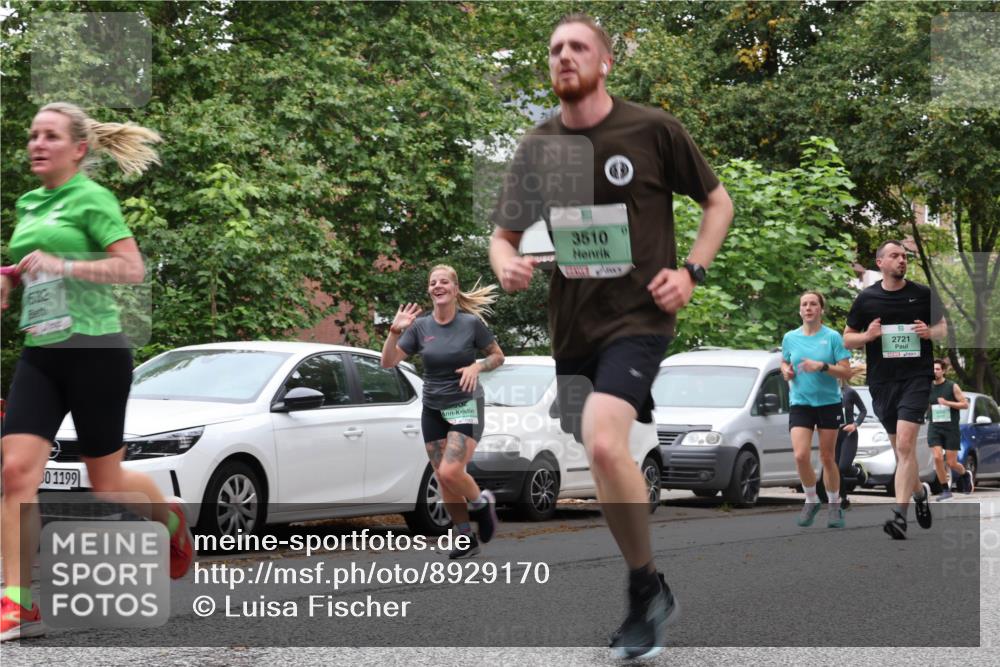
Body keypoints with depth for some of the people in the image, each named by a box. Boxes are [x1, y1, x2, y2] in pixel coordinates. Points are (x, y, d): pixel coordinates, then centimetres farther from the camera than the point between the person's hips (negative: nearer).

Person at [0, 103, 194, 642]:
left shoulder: (90, 198, -7)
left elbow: (132, 268, -16)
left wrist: (61, 264, -22)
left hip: (93, 350, -6)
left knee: (106, 481, 6)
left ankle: (172, 519, 38)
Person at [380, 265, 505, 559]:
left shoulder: (471, 323, -7)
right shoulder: (420, 326, 0)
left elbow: (497, 356, 5)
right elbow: (388, 361, -4)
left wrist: (477, 367, -15)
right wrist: (395, 331, -20)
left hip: (466, 406, -4)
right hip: (433, 410, 4)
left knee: (450, 472, -20)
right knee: (443, 479, 3)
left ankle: (482, 502, 10)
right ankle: (466, 538, 16)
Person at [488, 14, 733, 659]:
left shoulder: (653, 130, -5)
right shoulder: (537, 146, 5)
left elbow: (718, 202, 7)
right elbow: (504, 235, 13)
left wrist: (690, 271, -7)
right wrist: (508, 265, -11)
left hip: (638, 317, -5)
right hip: (571, 324, 5)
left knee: (603, 441, -27)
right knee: (607, 460, 12)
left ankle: (647, 588, -10)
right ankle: (650, 599, 31)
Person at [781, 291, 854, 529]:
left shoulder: (832, 337, -4)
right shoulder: (790, 338, 5)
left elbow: (846, 372, -7)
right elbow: (785, 363, 22)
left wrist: (822, 366, -21)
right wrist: (786, 371, -1)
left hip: (829, 403, -2)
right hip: (800, 403, 2)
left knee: (828, 458, 5)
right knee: (801, 456, -14)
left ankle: (835, 506, 20)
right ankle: (811, 501, 7)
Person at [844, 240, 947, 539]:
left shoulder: (924, 294, 4)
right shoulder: (866, 299, 5)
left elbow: (943, 327, 15)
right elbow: (847, 338, 11)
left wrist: (930, 332, -7)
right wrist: (867, 336, -10)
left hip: (916, 377, -3)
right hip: (882, 381, 3)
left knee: (905, 444, -17)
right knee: (899, 447, 12)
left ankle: (900, 514, -20)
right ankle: (920, 492, 39)